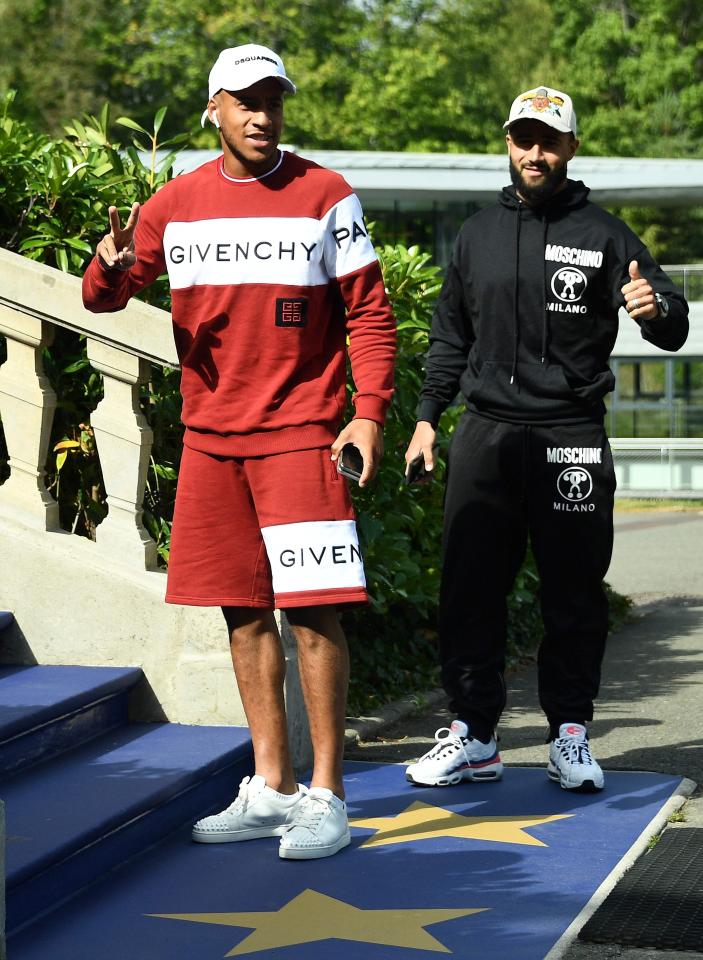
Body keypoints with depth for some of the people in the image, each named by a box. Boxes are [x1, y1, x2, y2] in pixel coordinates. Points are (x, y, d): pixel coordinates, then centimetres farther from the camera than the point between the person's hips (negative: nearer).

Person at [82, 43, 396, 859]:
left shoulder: (325, 196, 0)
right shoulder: (175, 204, 8)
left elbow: (368, 313, 1)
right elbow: (104, 296, 11)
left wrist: (370, 413, -9)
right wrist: (113, 264, -13)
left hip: (301, 435, -4)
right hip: (210, 438, 4)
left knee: (311, 610, -7)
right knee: (244, 614, 8)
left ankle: (326, 797, 0)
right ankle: (270, 789, 18)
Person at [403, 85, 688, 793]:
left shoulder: (602, 235, 4)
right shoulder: (477, 234, 15)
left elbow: (674, 327, -1)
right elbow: (450, 335, 22)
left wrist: (655, 309, -24)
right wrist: (427, 416, 15)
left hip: (571, 436, -3)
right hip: (485, 435, 3)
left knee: (574, 593, 1)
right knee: (469, 589, 2)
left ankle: (570, 735, 10)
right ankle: (473, 735, 10)